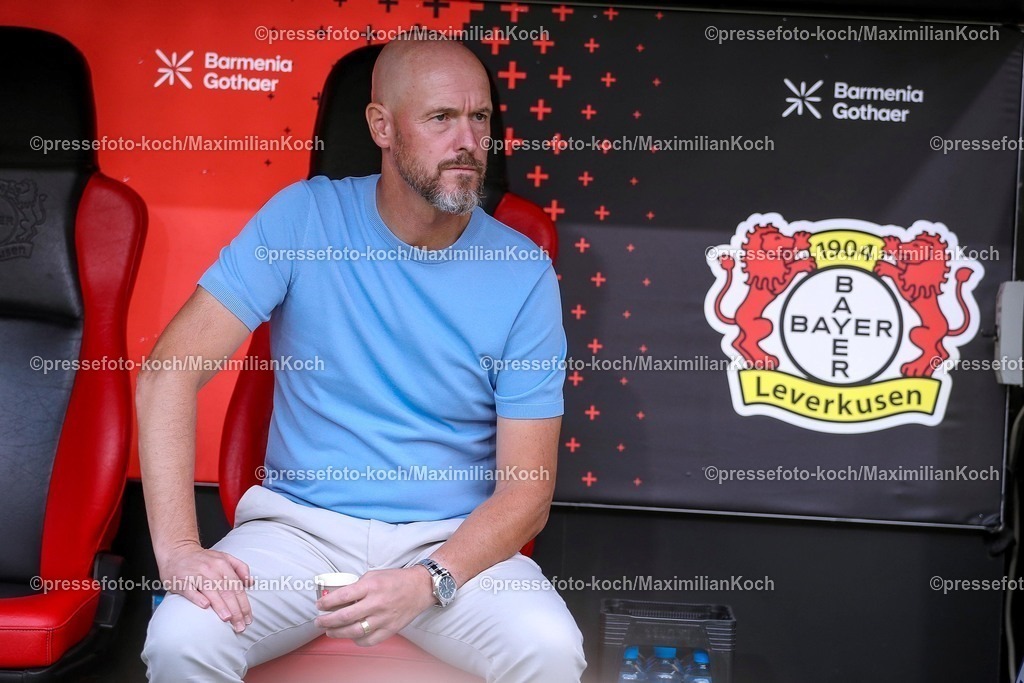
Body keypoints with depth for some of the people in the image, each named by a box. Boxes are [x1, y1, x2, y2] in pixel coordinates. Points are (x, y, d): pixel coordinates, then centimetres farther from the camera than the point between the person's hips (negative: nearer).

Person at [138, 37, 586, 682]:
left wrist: (428, 582, -22)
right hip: (300, 526, 0)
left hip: (451, 538, 0)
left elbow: (527, 489, -6)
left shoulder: (525, 275, -6)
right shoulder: (303, 218, -6)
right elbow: (171, 372, -9)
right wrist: (177, 546, -20)